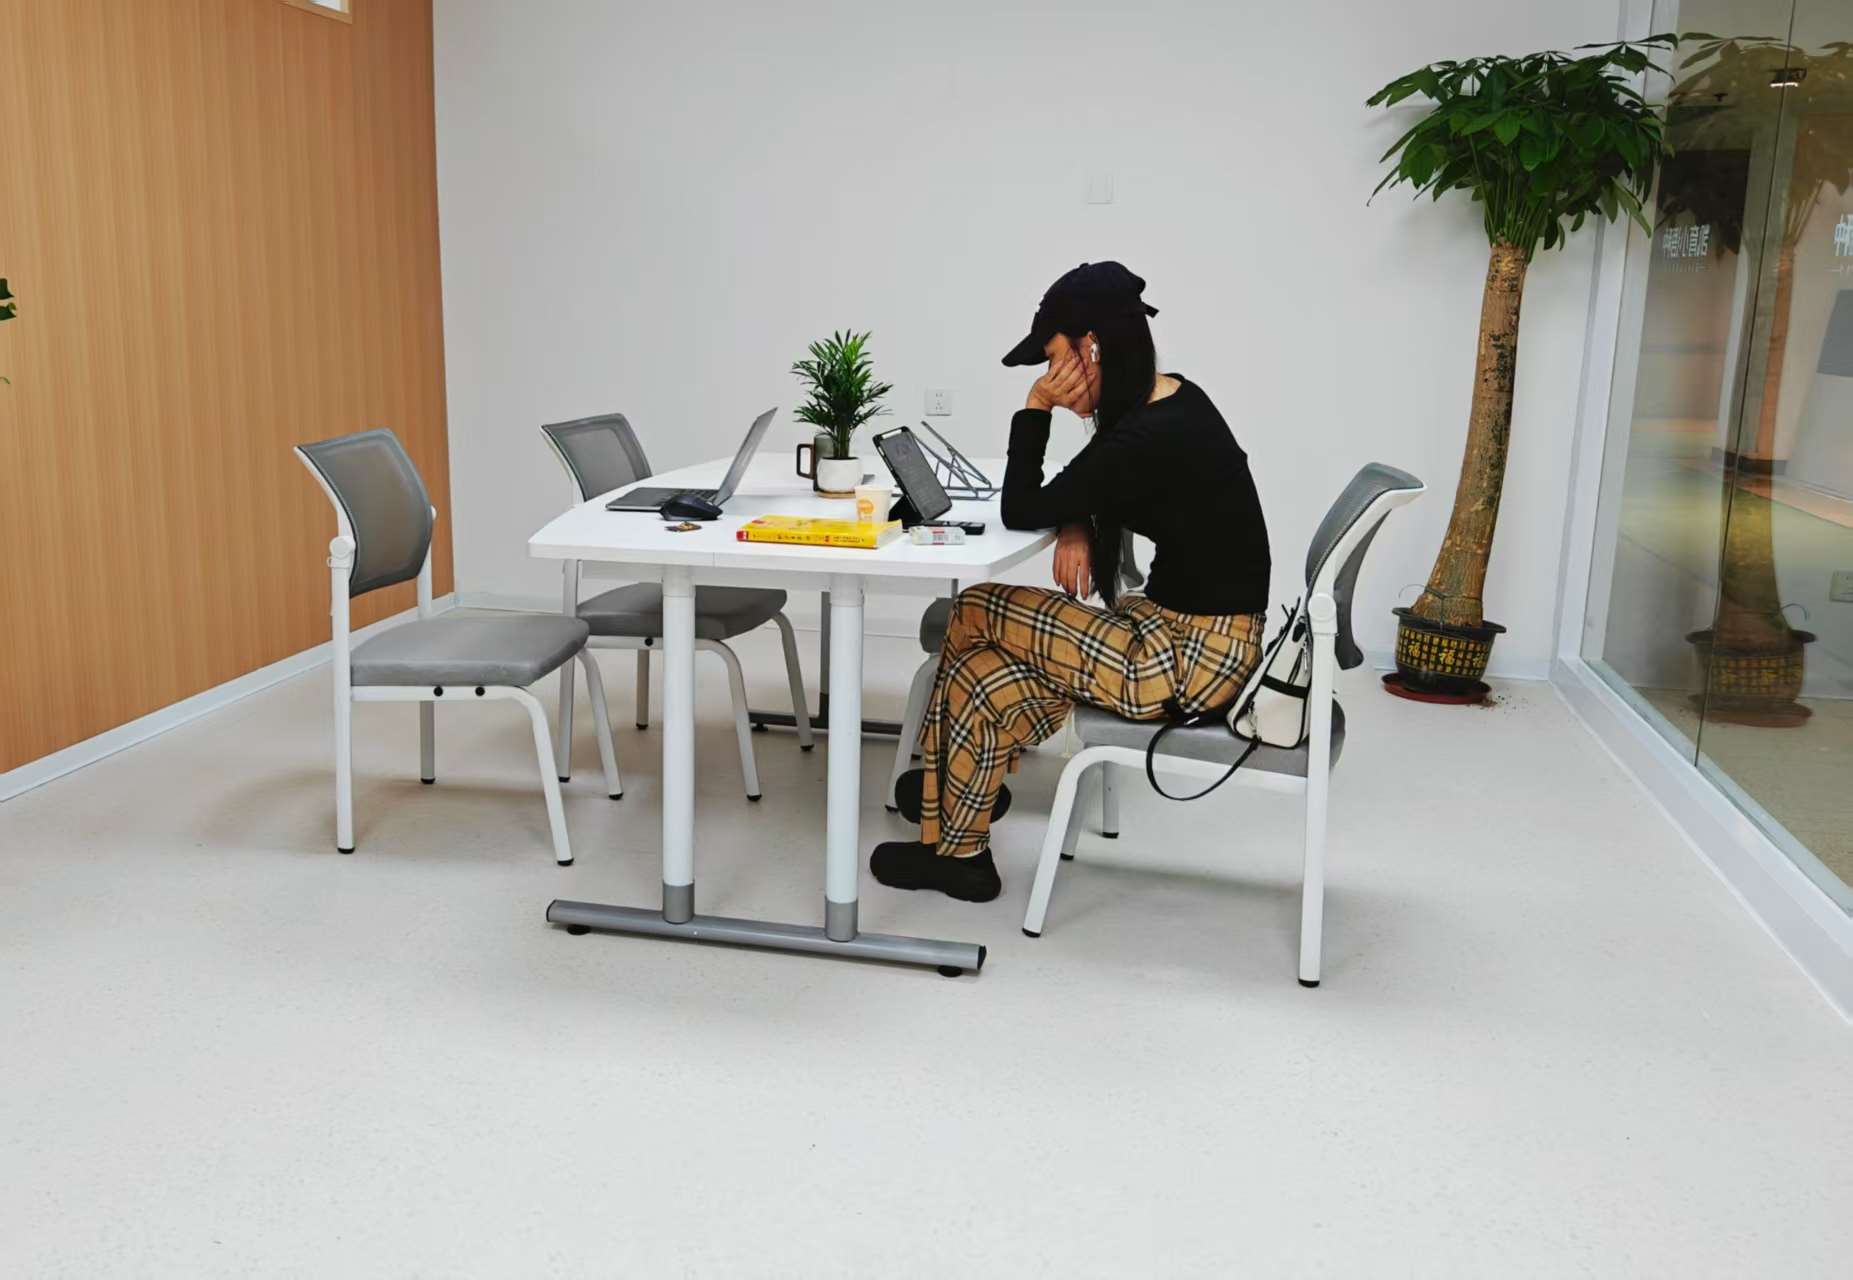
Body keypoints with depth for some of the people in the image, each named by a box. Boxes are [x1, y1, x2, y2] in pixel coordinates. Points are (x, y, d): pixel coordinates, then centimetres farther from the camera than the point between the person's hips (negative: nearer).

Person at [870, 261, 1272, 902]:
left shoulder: (1149, 437, -24)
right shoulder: (1169, 398, 6)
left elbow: (1021, 511, -13)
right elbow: (1083, 492, 20)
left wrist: (1036, 408, -9)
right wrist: (1076, 527, 0)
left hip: (1193, 656, -9)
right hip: (1188, 630, 9)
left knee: (977, 615, -2)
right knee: (984, 677, 5)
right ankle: (954, 849, 22)